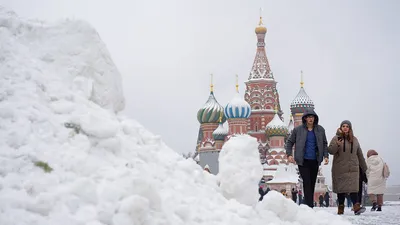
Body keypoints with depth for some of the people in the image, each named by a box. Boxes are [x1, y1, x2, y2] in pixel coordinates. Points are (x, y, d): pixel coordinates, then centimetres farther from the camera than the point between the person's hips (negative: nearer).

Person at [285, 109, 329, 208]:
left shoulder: (320, 130, 8)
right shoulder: (298, 129, 1)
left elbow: (324, 144, 15)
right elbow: (289, 142, 8)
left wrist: (326, 156, 2)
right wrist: (289, 154, -6)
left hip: (315, 161, 3)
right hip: (303, 161, -3)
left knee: (312, 184, 7)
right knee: (307, 182, -13)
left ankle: (310, 206, 14)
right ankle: (309, 206, -17)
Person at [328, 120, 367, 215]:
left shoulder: (354, 140, 12)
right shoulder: (336, 138, 2)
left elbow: (359, 154, 18)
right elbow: (330, 150, -7)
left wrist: (364, 167, 21)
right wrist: (337, 145, -26)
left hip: (353, 169, 1)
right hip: (340, 168, -1)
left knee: (353, 187, -12)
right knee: (341, 188, 3)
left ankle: (356, 207, -23)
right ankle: (341, 207, 11)